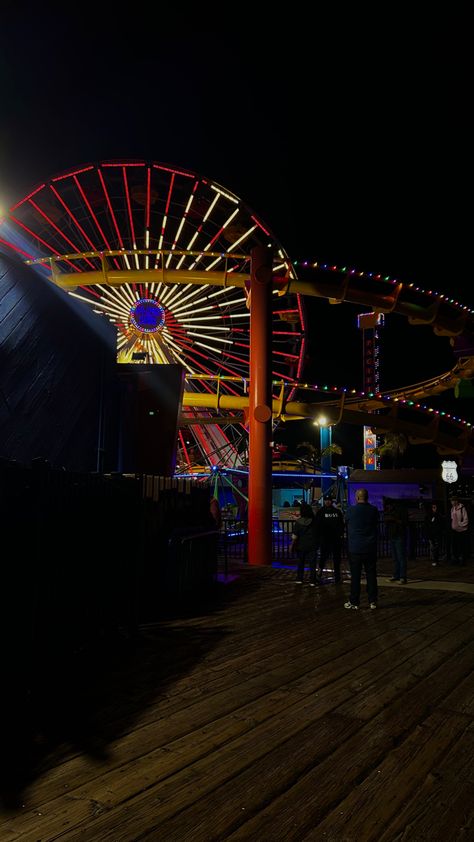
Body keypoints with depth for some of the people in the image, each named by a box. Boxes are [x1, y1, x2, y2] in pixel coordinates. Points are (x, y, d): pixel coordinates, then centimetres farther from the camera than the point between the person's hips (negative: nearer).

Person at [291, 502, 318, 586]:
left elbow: (294, 536, -11)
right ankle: (312, 581, 3)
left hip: (301, 546, 0)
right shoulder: (313, 521, -8)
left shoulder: (298, 522, -12)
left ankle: (299, 579, 20)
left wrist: (292, 546, 1)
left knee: (300, 563, 16)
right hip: (312, 545, 0)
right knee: (312, 563, 5)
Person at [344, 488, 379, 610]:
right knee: (371, 575, 10)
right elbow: (376, 524, 12)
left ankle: (354, 602, 9)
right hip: (370, 549, 2)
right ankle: (372, 602, 16)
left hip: (355, 549, -2)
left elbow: (346, 522, 8)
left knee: (355, 576, 4)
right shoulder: (374, 510, -3)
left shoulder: (351, 510, -10)